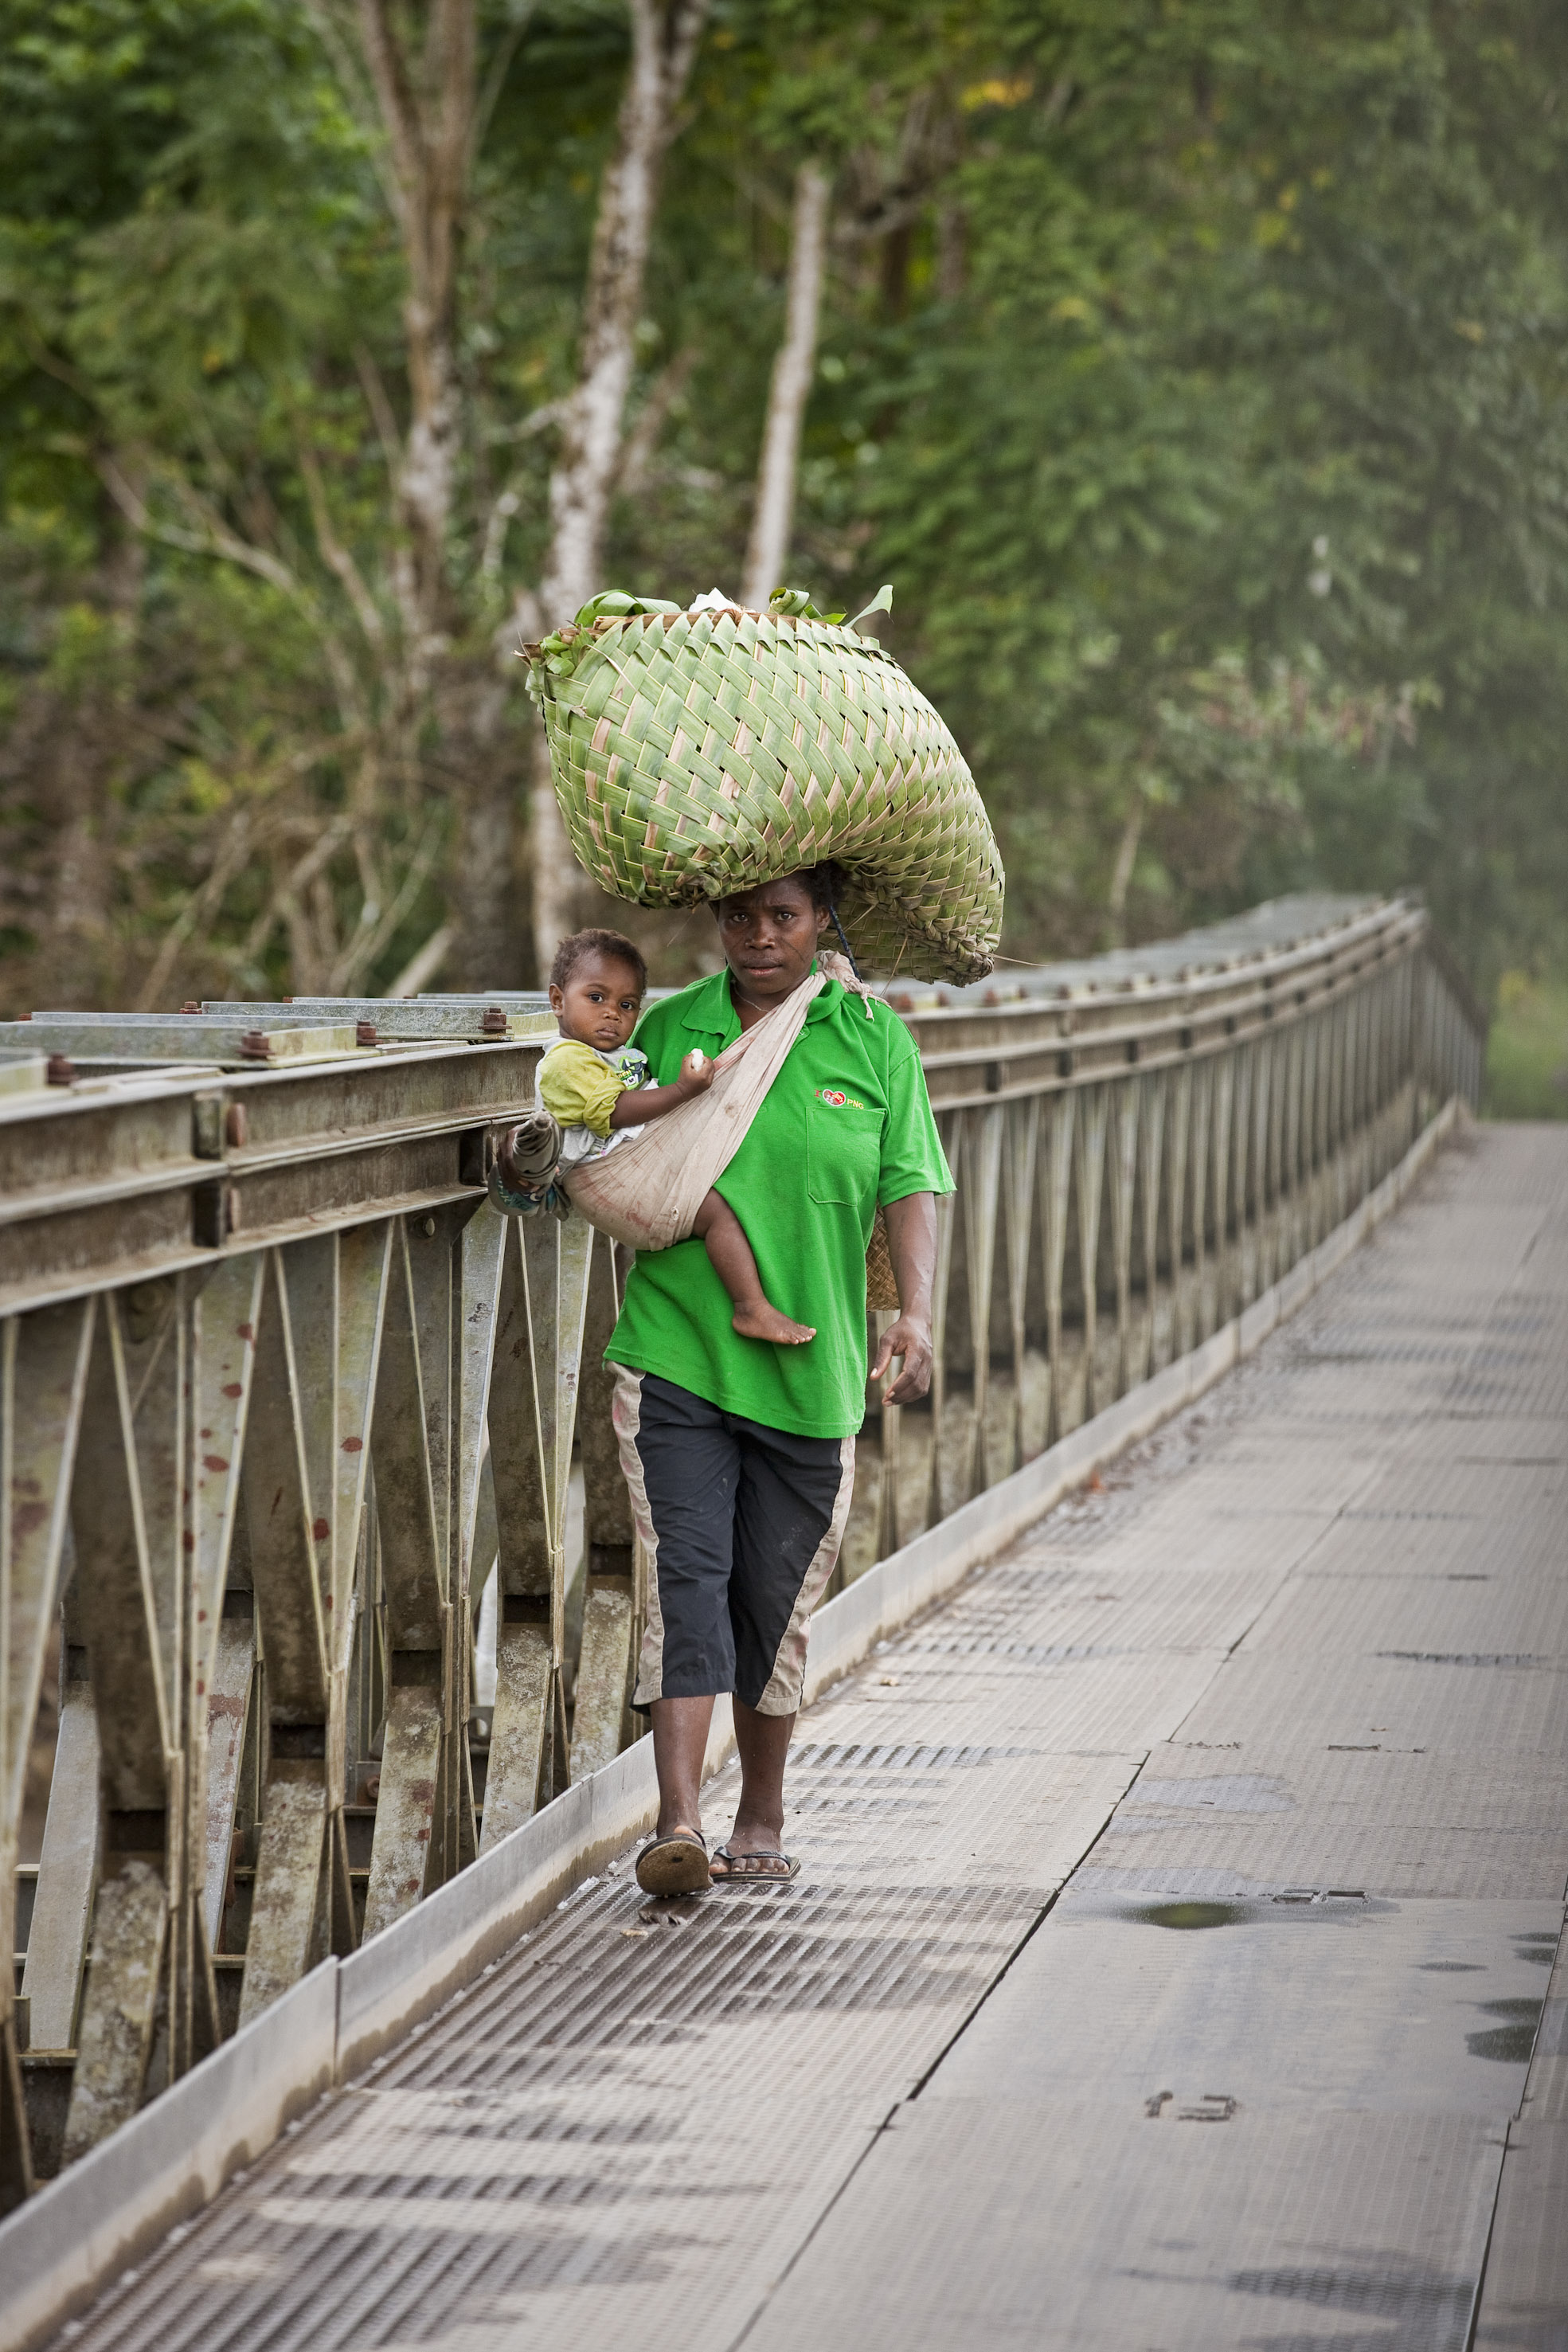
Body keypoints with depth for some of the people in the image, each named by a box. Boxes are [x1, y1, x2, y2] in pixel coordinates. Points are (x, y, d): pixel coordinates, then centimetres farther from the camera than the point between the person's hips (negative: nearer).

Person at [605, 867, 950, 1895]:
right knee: (685, 1578, -12)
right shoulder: (669, 1030, 5)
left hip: (809, 1375, 0)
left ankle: (762, 1819, 26)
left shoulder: (873, 1039, 3)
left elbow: (909, 1186, -1)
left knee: (777, 1600, 8)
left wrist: (916, 1311, -16)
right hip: (676, 1357, 0)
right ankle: (680, 1824, -17)